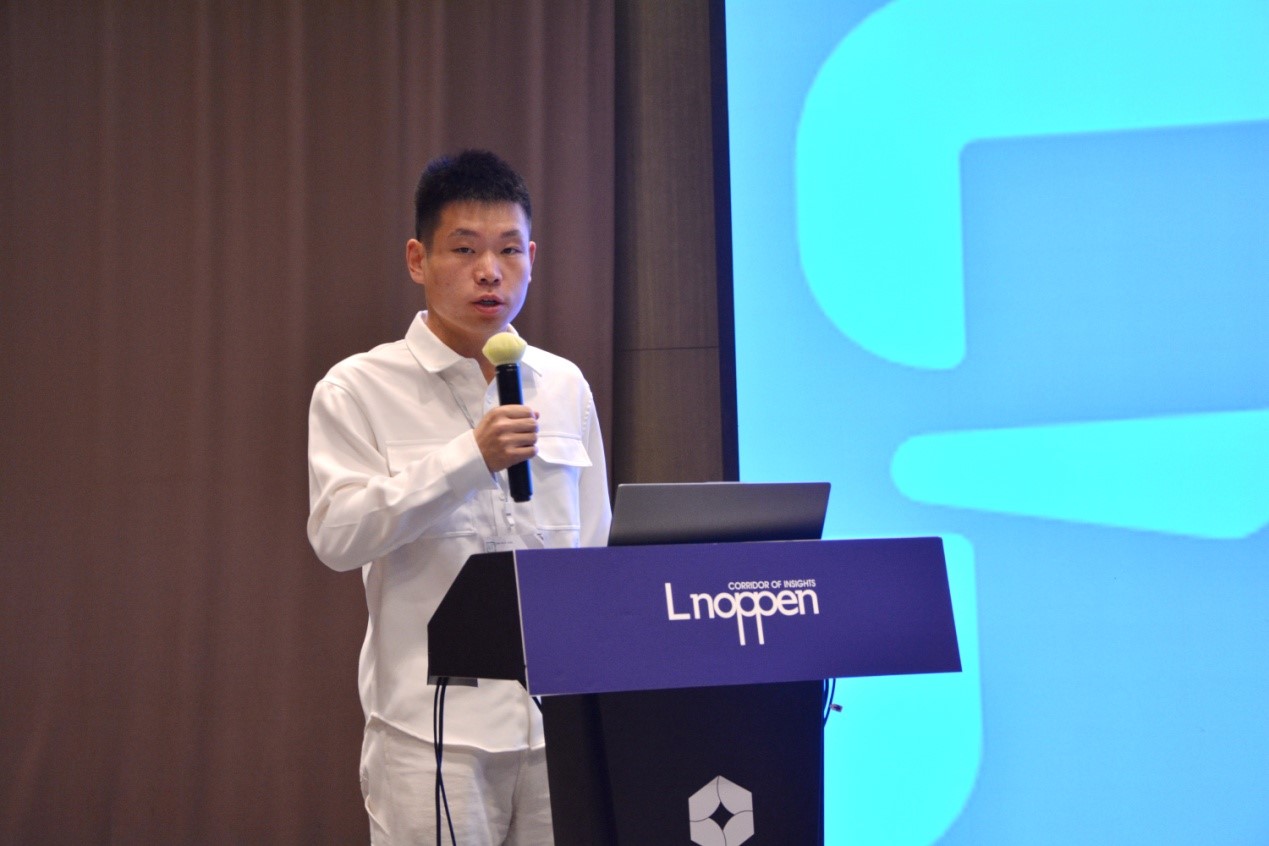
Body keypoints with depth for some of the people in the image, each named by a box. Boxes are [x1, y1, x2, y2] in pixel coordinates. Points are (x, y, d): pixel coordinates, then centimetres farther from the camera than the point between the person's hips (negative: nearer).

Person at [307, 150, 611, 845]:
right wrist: (470, 458, -18)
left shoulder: (564, 386, 13)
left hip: (559, 723, 4)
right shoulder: (360, 390, 0)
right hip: (433, 729, -4)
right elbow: (337, 536, -12)